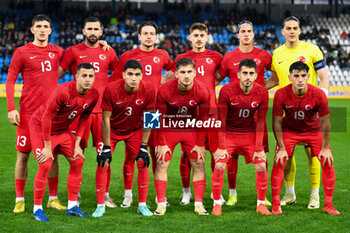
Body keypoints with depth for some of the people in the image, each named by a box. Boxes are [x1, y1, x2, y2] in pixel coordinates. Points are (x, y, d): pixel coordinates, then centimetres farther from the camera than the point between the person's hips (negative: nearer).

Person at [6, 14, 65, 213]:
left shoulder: (57, 51, 10)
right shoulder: (22, 52, 0)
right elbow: (10, 81, 0)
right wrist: (11, 109, -10)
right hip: (28, 112, -3)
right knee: (23, 155, 0)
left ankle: (53, 198, 15)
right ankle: (20, 199, 10)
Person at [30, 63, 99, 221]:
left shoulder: (93, 95, -13)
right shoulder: (62, 92, -33)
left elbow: (84, 118, 2)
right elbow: (46, 118, -25)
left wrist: (77, 144, -1)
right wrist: (47, 147, -21)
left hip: (63, 130, 7)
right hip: (40, 127, -7)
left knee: (78, 161, 1)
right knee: (45, 165, -16)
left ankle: (72, 206, 12)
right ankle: (37, 208, -2)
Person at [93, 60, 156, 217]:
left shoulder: (148, 90, -23)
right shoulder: (111, 89, -28)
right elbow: (106, 119, -21)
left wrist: (143, 147, -13)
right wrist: (107, 147, -19)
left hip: (135, 130, 2)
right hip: (112, 129, -1)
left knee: (143, 163, -6)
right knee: (103, 164, -10)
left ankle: (142, 205, 8)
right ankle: (100, 206, 1)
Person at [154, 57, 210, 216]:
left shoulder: (203, 92, -19)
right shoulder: (164, 90, -22)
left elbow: (203, 119, -7)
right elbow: (160, 118, -11)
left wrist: (200, 144, -5)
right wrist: (162, 143, -9)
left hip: (192, 130, 1)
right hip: (168, 129, -1)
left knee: (199, 164, -4)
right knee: (161, 164, -7)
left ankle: (199, 204, 4)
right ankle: (161, 204, 1)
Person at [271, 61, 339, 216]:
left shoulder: (318, 94, -24)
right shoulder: (281, 95, -24)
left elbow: (325, 122, -13)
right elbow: (277, 122, -13)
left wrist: (325, 148, -12)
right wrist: (281, 148, -15)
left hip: (314, 130, 0)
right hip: (289, 130, 0)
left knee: (327, 162, -11)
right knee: (279, 162, -16)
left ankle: (328, 204, 3)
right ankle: (275, 204, -4)